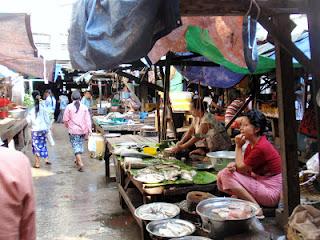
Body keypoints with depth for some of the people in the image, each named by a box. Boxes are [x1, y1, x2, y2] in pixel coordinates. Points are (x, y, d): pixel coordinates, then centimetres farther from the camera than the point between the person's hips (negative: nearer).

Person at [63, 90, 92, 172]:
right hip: (82, 130, 3)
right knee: (80, 144, 19)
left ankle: (80, 163, -12)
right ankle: (78, 160, 34)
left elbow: (65, 120, -3)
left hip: (73, 130, -3)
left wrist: (67, 126, 16)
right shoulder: (84, 107, -1)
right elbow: (88, 120, -3)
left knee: (76, 146, -1)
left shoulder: (69, 107, -6)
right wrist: (89, 129, 1)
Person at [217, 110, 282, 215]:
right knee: (221, 175, 0)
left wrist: (238, 146, -8)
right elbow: (243, 164, 8)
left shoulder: (261, 147, -23)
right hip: (260, 182, 9)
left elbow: (241, 168, -14)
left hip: (270, 191, -9)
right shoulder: (252, 143, 6)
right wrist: (233, 165, -15)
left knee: (226, 175, -18)